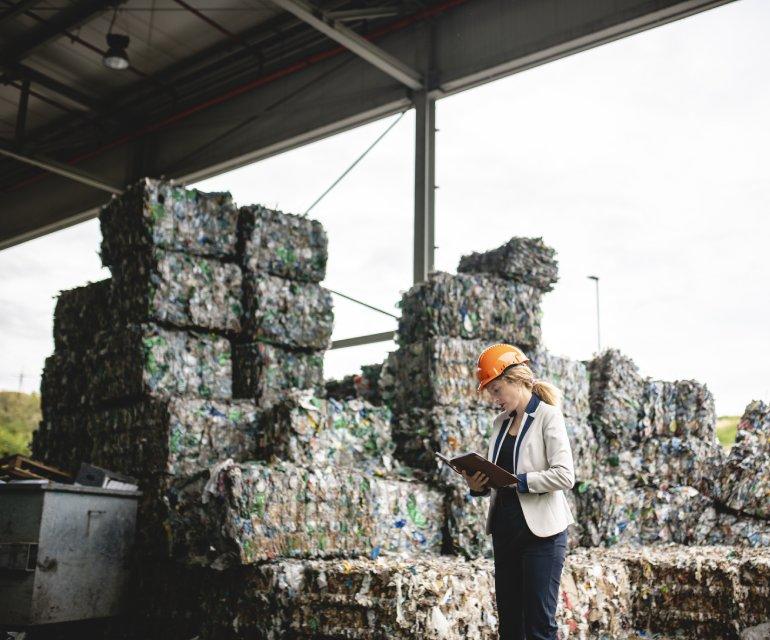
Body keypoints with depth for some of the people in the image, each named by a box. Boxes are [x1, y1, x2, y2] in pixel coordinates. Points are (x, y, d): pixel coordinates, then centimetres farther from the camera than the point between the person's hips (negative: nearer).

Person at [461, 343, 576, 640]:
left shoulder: (548, 416, -6)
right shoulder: (500, 422, 14)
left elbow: (565, 476, -16)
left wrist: (517, 481, -20)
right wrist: (479, 485, -1)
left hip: (540, 531, -7)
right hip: (505, 530, 7)